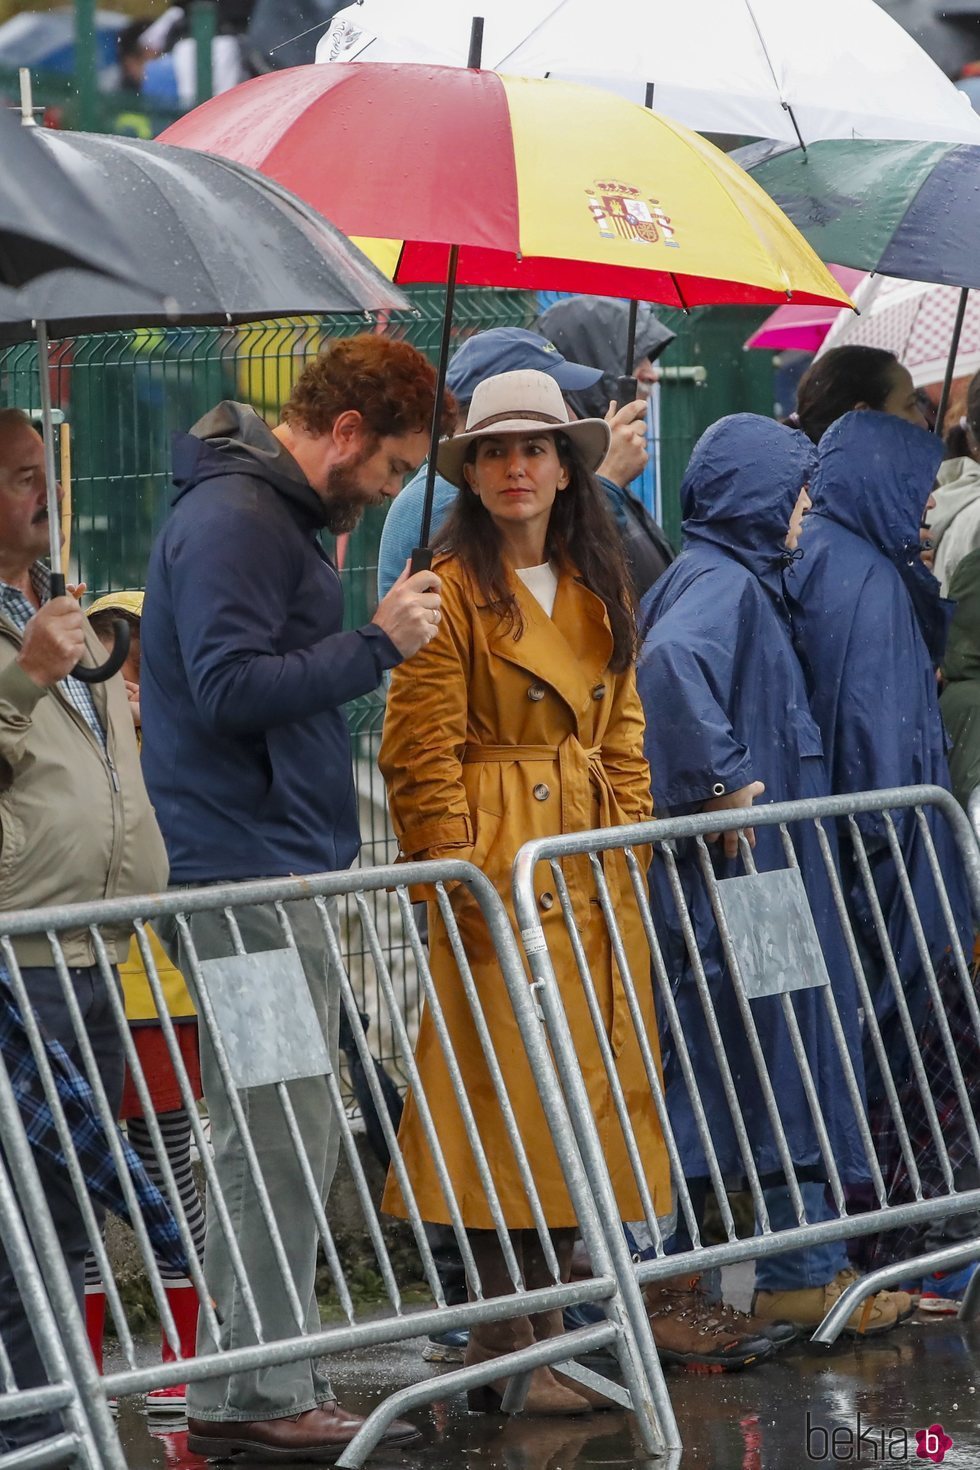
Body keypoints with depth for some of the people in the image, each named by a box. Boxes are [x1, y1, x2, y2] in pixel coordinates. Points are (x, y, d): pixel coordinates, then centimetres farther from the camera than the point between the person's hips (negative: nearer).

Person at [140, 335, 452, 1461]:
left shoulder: (281, 517, 19)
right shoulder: (229, 521, -14)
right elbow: (228, 690, -23)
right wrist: (378, 643, -20)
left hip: (281, 871, 11)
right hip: (249, 879, -11)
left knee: (281, 1140, 12)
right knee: (278, 1139, -9)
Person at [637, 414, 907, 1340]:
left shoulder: (735, 580, 15)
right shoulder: (722, 585, -17)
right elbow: (669, 659, -37)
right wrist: (721, 783, -30)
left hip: (752, 871, 10)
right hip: (739, 872, -10)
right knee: (788, 1051, -5)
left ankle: (659, 1265, 17)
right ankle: (802, 1276, 0)